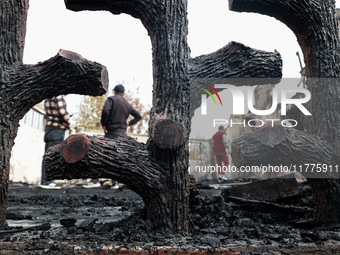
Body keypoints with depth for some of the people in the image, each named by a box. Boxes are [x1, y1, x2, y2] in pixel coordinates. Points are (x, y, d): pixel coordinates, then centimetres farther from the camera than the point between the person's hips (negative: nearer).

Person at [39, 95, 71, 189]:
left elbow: (47, 114, 17)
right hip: (57, 128, -9)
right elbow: (61, 111, -21)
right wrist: (68, 122, -4)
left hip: (49, 127, 9)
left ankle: (45, 181, 12)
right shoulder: (59, 96, -9)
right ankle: (46, 181, -8)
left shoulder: (48, 98, 17)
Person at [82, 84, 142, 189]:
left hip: (112, 132, -6)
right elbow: (138, 116, 22)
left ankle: (95, 180, -9)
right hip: (123, 133, 6)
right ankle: (115, 182, 5)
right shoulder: (128, 104, 17)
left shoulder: (111, 99, -2)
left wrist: (103, 124, -6)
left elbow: (105, 111, -18)